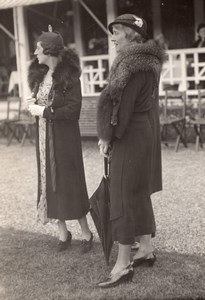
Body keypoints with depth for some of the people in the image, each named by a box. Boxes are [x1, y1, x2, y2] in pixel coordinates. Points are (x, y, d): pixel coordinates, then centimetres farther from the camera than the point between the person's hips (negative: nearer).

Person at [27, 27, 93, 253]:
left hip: (64, 138, -7)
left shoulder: (68, 75, -12)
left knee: (69, 182, 0)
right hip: (43, 137, 7)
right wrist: (33, 105, -2)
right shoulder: (40, 74, 8)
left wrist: (44, 112, -17)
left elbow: (73, 109, -18)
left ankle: (86, 233, 14)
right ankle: (63, 232, 21)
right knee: (49, 182, 9)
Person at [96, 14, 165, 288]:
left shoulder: (134, 63, -18)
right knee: (139, 193, 16)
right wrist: (110, 135, 8)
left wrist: (107, 136, -11)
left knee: (124, 196, -5)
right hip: (144, 132, 10)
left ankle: (123, 265, 1)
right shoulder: (146, 60, 13)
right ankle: (146, 249, 26)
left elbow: (121, 103, -20)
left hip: (130, 137, -10)